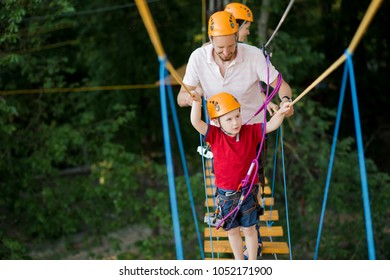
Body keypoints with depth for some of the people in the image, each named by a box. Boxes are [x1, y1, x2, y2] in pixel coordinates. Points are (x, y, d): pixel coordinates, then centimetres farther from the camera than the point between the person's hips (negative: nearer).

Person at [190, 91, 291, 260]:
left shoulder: (250, 132, -11)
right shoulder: (215, 135, -14)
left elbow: (271, 125, -17)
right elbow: (196, 122, -25)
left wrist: (281, 112, -37)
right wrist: (196, 102, -41)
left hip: (248, 191, -1)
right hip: (226, 194, 1)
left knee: (249, 228, 12)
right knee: (232, 230, 17)